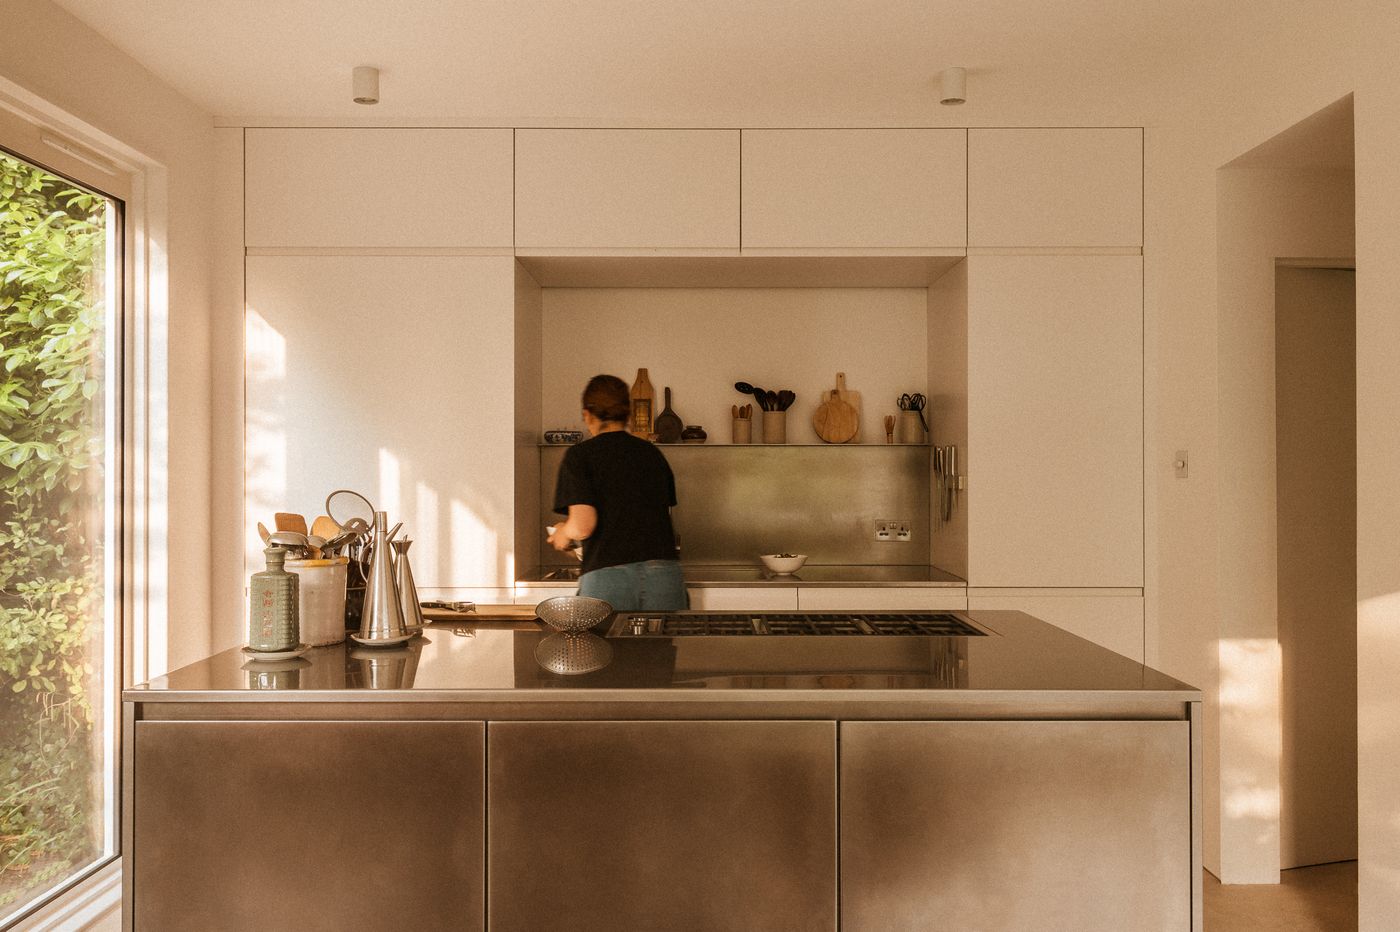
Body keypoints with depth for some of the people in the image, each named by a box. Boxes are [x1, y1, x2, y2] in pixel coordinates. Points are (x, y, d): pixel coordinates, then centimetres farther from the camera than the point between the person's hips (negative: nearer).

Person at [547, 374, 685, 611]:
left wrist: (563, 533, 15)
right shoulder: (653, 453, 15)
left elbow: (582, 525, -7)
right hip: (664, 574, 3)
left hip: (607, 576, -3)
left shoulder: (580, 455, 3)